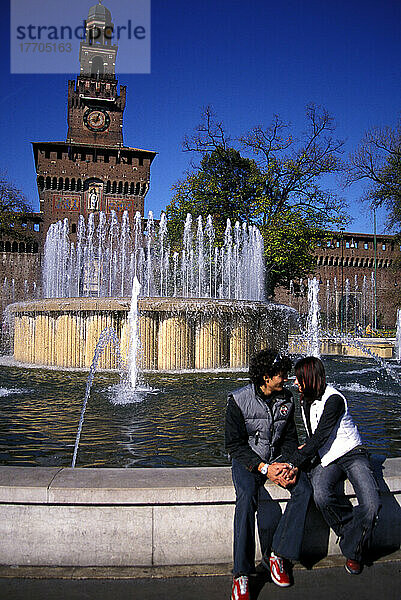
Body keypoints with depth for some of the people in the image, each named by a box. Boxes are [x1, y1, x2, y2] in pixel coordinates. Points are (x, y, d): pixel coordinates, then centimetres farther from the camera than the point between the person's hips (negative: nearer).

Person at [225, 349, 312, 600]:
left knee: (304, 488, -23)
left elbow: (290, 438, 8)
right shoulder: (239, 400, -13)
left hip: (276, 458, 4)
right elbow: (234, 445, -12)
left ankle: (278, 554, -15)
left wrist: (291, 465, -11)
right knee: (247, 496, -32)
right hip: (246, 460, -4)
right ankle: (241, 573, -24)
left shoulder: (287, 399, 1)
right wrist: (263, 468, -22)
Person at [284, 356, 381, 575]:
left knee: (371, 504, -26)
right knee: (321, 495, -28)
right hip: (326, 459, 5)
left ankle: (352, 551, 0)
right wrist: (305, 450, 1)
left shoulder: (333, 399, -17)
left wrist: (292, 461, -25)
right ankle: (352, 528, -1)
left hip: (351, 453, -5)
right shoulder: (305, 401, 9)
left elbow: (320, 438, -22)